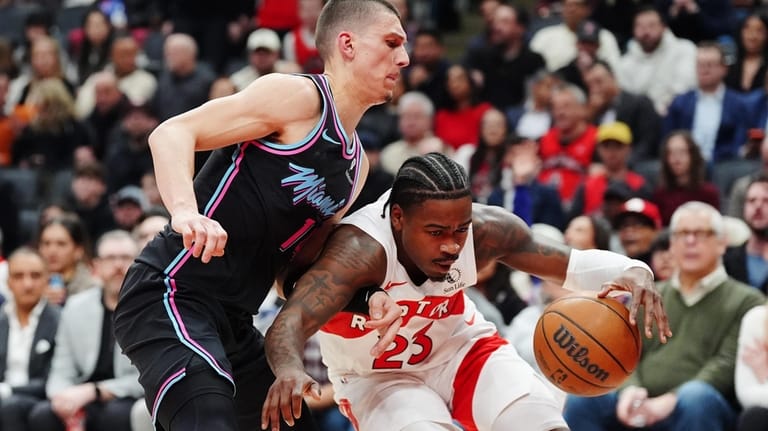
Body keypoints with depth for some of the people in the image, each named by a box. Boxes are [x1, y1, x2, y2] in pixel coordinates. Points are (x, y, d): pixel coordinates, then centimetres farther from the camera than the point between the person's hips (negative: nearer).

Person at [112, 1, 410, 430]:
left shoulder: (356, 164, 17)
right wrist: (186, 211, -33)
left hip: (232, 321, 10)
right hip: (171, 297, -10)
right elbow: (172, 133, -16)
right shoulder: (298, 96, -8)